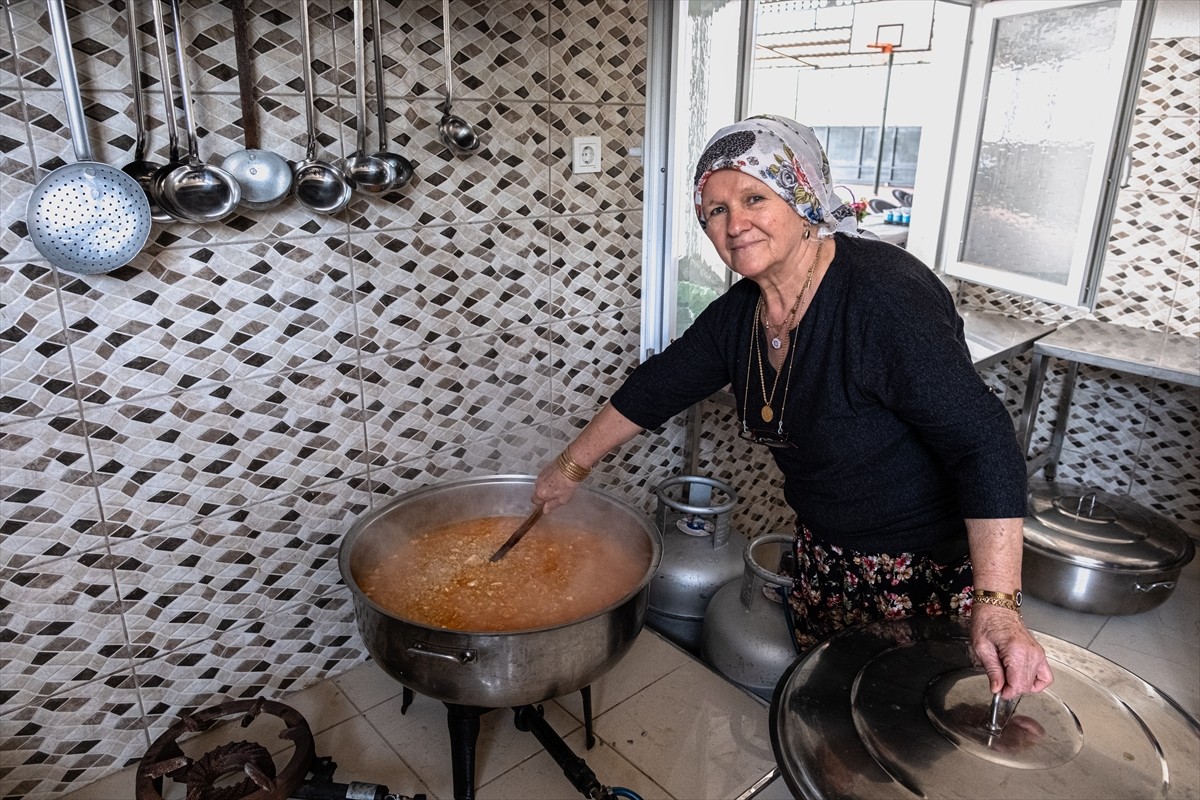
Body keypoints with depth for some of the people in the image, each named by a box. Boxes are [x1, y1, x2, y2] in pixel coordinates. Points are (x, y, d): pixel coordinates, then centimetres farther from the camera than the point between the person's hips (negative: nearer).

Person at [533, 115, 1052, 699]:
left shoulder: (884, 296, -28)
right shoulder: (739, 315, -4)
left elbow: (982, 445, -31)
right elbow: (657, 388, 7)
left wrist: (996, 608, -38)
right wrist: (572, 467, 15)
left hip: (931, 568, -6)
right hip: (824, 558, 7)